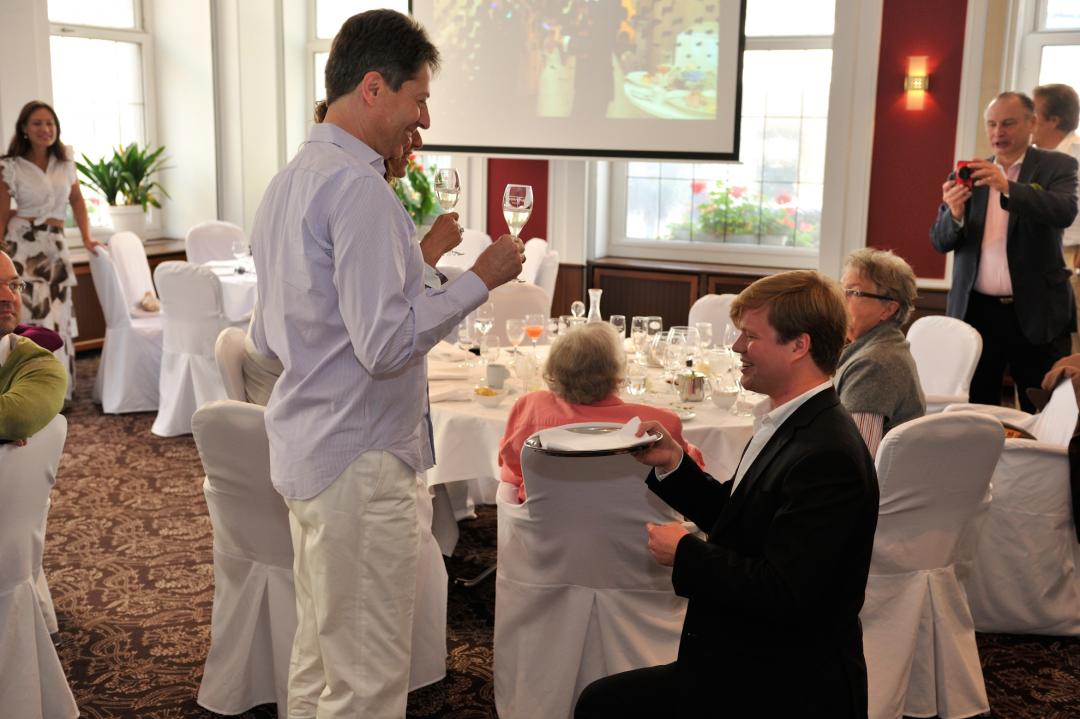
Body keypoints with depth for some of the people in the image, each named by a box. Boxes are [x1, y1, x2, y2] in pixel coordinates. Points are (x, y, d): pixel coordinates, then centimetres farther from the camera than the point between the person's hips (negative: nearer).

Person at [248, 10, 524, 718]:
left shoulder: (289, 181, 13)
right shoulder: (360, 188, -18)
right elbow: (386, 343, -24)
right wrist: (480, 278, -14)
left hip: (304, 449, 10)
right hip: (360, 460, -10)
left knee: (317, 659, 20)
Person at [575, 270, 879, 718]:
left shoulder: (826, 456, -25)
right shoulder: (789, 424, 7)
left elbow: (781, 593, -27)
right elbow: (734, 520, 14)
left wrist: (685, 554, -17)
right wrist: (674, 465, 2)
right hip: (753, 658, 9)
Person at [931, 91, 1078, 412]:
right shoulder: (966, 176, 10)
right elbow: (940, 242, 4)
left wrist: (1007, 188, -29)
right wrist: (955, 214, -18)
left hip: (1036, 312, -2)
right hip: (975, 311, 2)